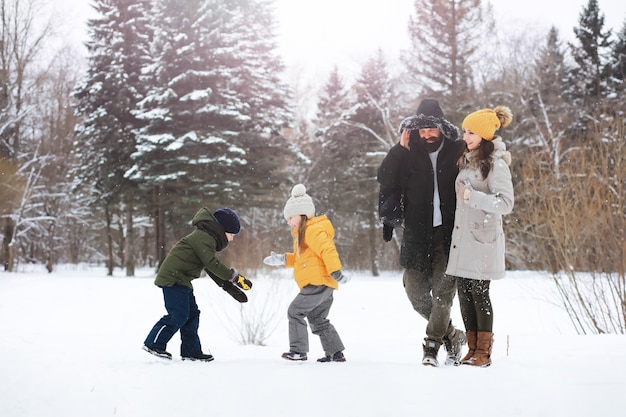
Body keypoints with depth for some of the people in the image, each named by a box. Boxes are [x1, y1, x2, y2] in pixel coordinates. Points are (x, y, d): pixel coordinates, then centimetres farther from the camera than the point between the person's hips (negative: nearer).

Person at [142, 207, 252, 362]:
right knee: (179, 314, -12)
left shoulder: (208, 239, 19)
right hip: (173, 278, -11)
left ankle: (191, 351, 14)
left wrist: (228, 286, 12)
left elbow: (210, 267, 21)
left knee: (191, 313, 10)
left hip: (182, 280, 11)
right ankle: (154, 344, -4)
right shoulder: (203, 238, -15)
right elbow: (212, 264, -22)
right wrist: (235, 277, -18)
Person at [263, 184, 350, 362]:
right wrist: (282, 259, 17)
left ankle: (298, 351, -4)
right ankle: (336, 353, 18)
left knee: (295, 311, -8)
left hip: (318, 283, -11)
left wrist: (336, 272, -28)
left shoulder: (313, 230, -14)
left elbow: (328, 250, -23)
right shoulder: (303, 233, 21)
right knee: (318, 320, 16)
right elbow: (300, 258, 29)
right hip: (323, 286, 11)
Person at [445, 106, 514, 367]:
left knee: (479, 293, -5)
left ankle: (484, 352, 2)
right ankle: (473, 350, 13)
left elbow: (506, 203, -16)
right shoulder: (467, 160, 15)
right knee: (464, 294, 6)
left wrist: (472, 196, -22)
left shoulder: (496, 164, -10)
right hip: (462, 238, 8)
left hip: (482, 238, -8)